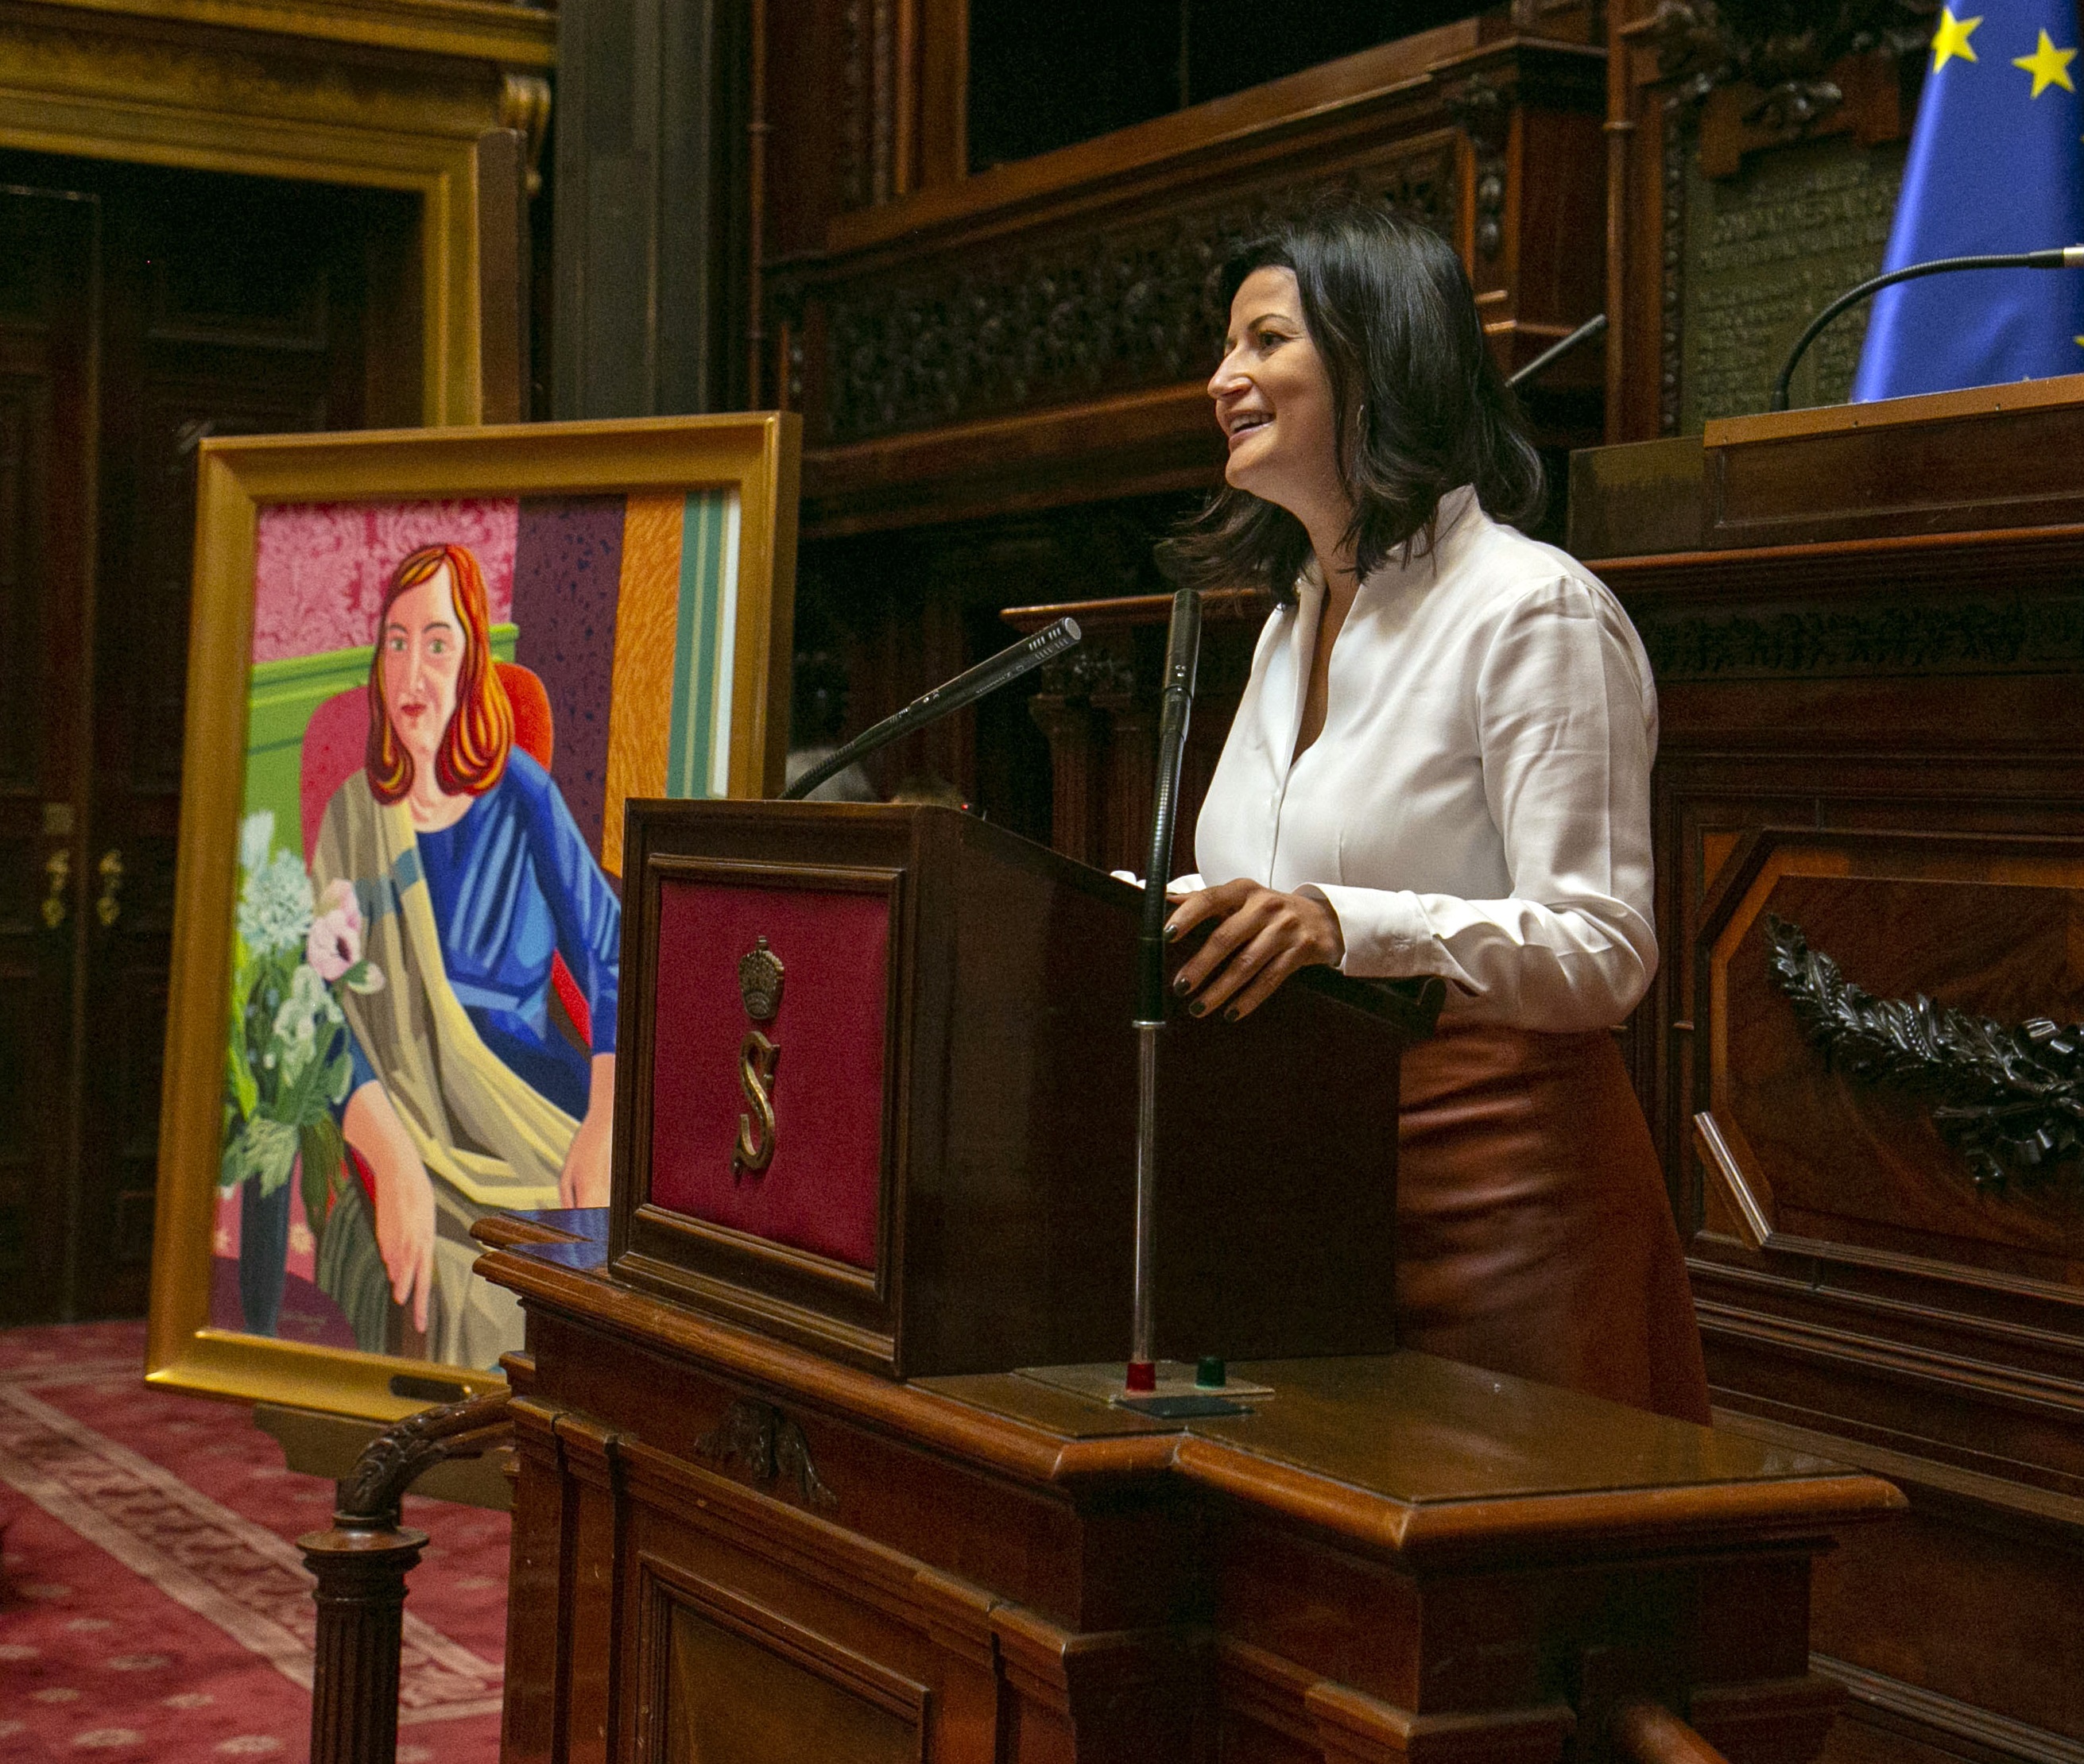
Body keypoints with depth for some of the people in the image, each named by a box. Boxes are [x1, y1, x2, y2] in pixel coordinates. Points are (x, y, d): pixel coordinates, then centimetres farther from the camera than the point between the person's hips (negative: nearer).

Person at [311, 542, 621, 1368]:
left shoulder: (522, 794, 4)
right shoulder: (352, 820, 2)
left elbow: (611, 959, 2)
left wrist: (603, 1131, -15)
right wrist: (395, 1165, -22)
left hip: (548, 1109, 1)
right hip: (417, 1132, -1)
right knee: (464, 1295, -27)